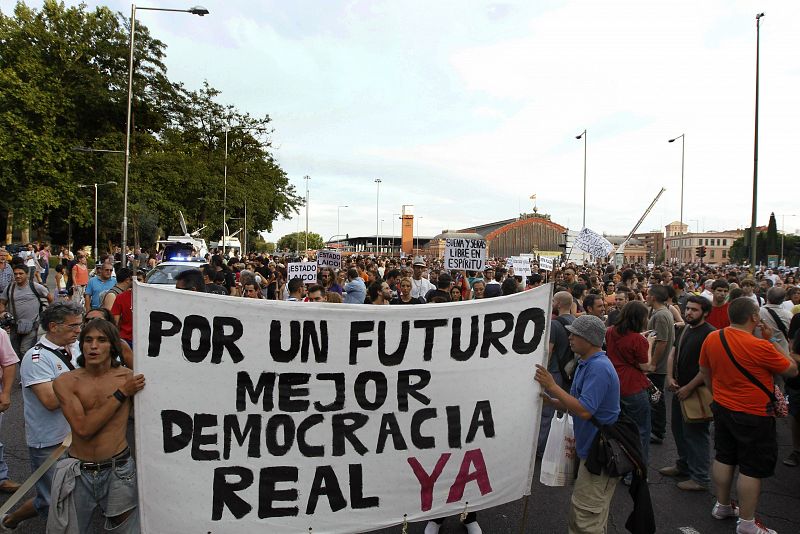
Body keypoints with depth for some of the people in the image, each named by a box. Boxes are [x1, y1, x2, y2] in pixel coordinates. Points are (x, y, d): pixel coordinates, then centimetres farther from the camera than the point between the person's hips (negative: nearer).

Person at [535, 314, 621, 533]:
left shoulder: (599, 368, -23)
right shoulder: (586, 364, 11)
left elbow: (584, 410, -29)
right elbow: (573, 404, 13)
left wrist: (552, 387, -24)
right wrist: (549, 400, -4)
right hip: (589, 449, 10)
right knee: (579, 510, 21)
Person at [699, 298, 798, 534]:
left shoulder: (712, 338, -6)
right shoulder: (760, 347, -25)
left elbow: (704, 370, 9)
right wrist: (772, 341, -4)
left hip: (722, 408, 6)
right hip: (754, 415, -6)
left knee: (724, 458, 19)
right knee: (752, 469, 6)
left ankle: (722, 506, 35)